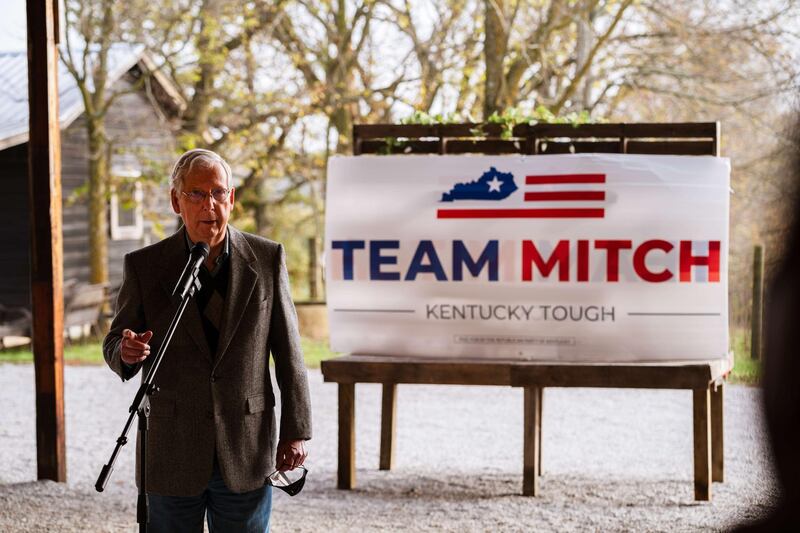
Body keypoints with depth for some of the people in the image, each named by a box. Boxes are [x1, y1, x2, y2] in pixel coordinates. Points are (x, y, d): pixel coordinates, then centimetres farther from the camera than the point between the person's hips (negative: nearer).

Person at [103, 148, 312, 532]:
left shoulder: (267, 259, 0)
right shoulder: (144, 266, -2)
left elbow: (288, 352, 3)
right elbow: (114, 344, 4)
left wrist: (295, 431, 1)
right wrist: (127, 353, -20)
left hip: (247, 454, 0)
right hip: (171, 454, 0)